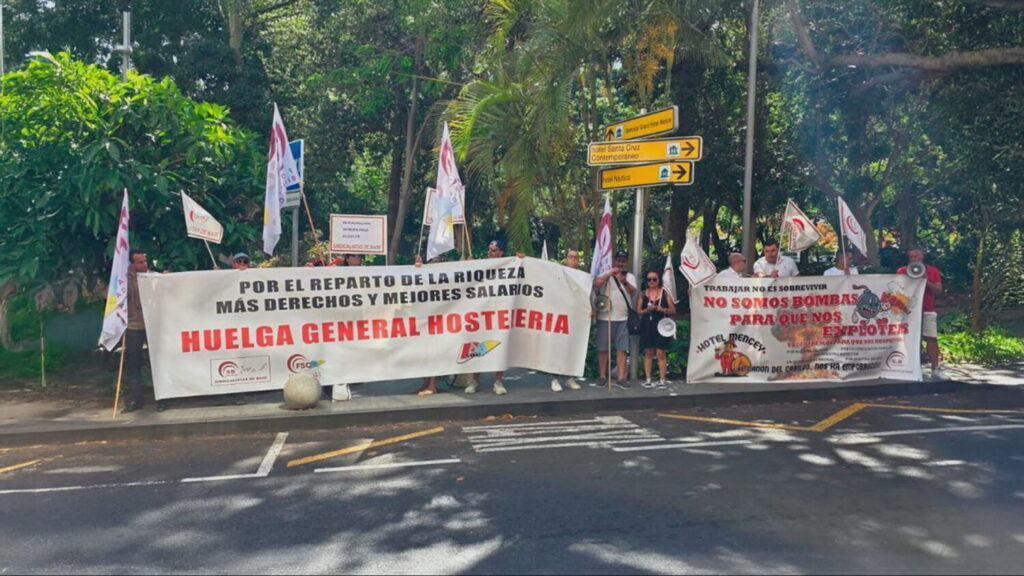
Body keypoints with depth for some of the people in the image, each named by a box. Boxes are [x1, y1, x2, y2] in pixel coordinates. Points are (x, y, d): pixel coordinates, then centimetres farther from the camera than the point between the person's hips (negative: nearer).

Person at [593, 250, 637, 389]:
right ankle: (602, 376, 11)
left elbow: (633, 292, -6)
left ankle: (621, 378, 4)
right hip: (605, 318, -2)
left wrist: (625, 282, -25)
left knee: (622, 349, 1)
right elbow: (595, 284, -16)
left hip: (623, 319, 2)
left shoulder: (630, 277, 12)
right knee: (603, 348, 3)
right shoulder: (605, 274, 4)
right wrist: (610, 272, -19)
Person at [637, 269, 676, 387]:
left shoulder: (664, 293, 4)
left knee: (661, 352, -4)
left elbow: (673, 310, 4)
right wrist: (647, 310, -14)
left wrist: (663, 309, -14)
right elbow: (638, 311, 3)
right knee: (648, 353, 4)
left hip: (660, 325, -2)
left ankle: (662, 379, 3)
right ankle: (648, 380, 9)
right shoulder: (643, 294, 8)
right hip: (647, 326, 2)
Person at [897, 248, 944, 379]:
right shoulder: (902, 271, 6)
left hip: (928, 311, 1)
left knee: (932, 339, -5)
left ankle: (935, 370, -4)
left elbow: (939, 291, 4)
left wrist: (926, 282, -11)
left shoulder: (933, 271, 9)